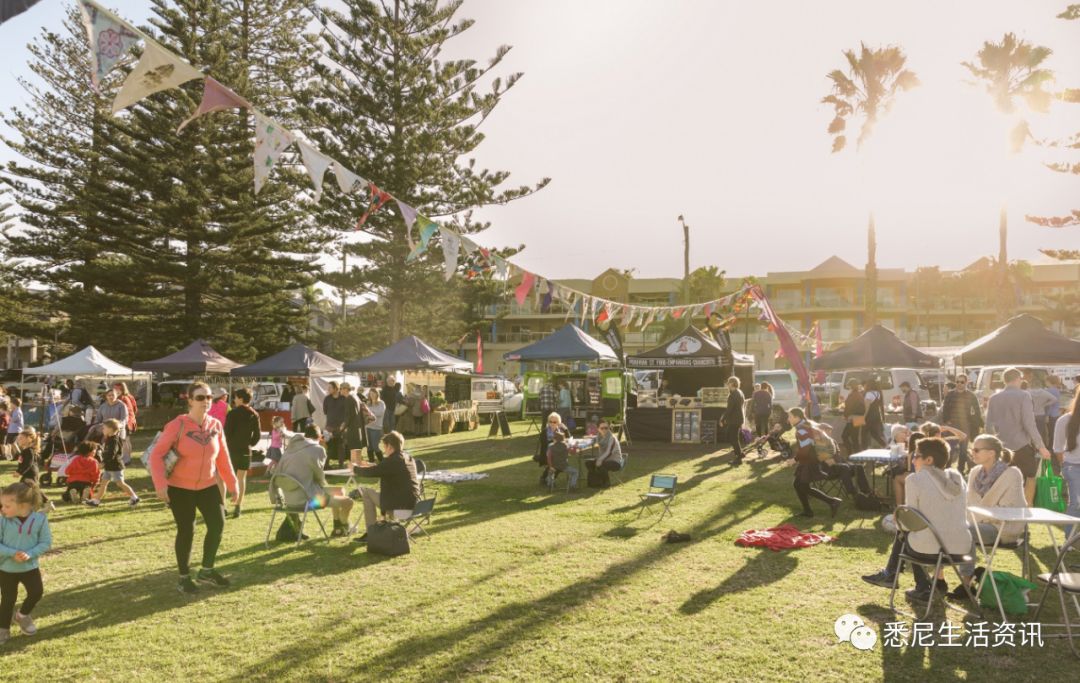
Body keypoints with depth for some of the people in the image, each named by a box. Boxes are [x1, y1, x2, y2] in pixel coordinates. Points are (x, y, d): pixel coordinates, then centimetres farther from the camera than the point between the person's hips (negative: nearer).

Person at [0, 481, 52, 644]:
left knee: (37, 593, 4)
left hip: (30, 567, 0)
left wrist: (30, 554, -24)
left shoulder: (40, 519, -15)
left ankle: (23, 615, 34)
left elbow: (46, 542, -9)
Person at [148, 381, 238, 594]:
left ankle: (206, 571, 19)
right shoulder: (178, 425, -17)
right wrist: (160, 484, -26)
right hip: (180, 488, -4)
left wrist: (232, 484, 7)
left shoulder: (216, 425, -3)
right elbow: (157, 454, -18)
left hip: (208, 486, 5)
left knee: (218, 524, 0)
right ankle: (183, 578, 18)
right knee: (186, 531, 0)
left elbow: (223, 457, 5)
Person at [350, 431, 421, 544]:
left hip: (400, 508, -9)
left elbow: (370, 472, -9)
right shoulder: (408, 458, 11)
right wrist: (369, 464, 32)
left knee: (367, 492, 6)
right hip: (414, 505, 9)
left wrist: (355, 468, 10)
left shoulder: (392, 461, -15)